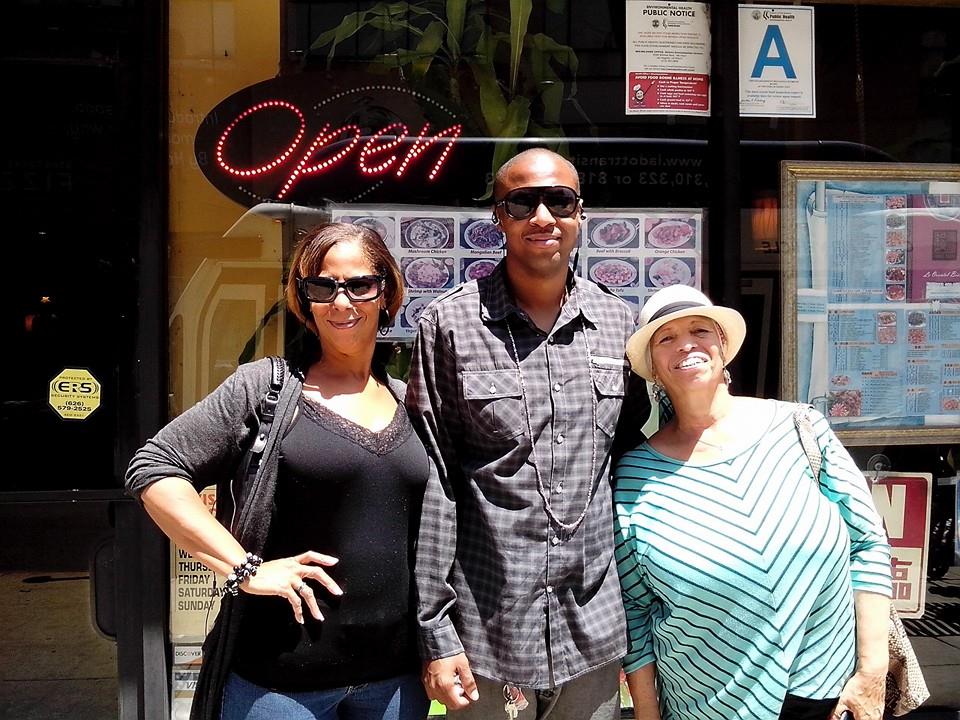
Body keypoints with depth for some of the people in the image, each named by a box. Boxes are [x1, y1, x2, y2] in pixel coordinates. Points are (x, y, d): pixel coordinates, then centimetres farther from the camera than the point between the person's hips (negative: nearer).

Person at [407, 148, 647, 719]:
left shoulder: (618, 321, 3)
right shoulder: (451, 323, -7)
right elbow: (431, 485, -7)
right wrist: (435, 631, -7)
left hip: (595, 630, 3)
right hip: (487, 629, -3)